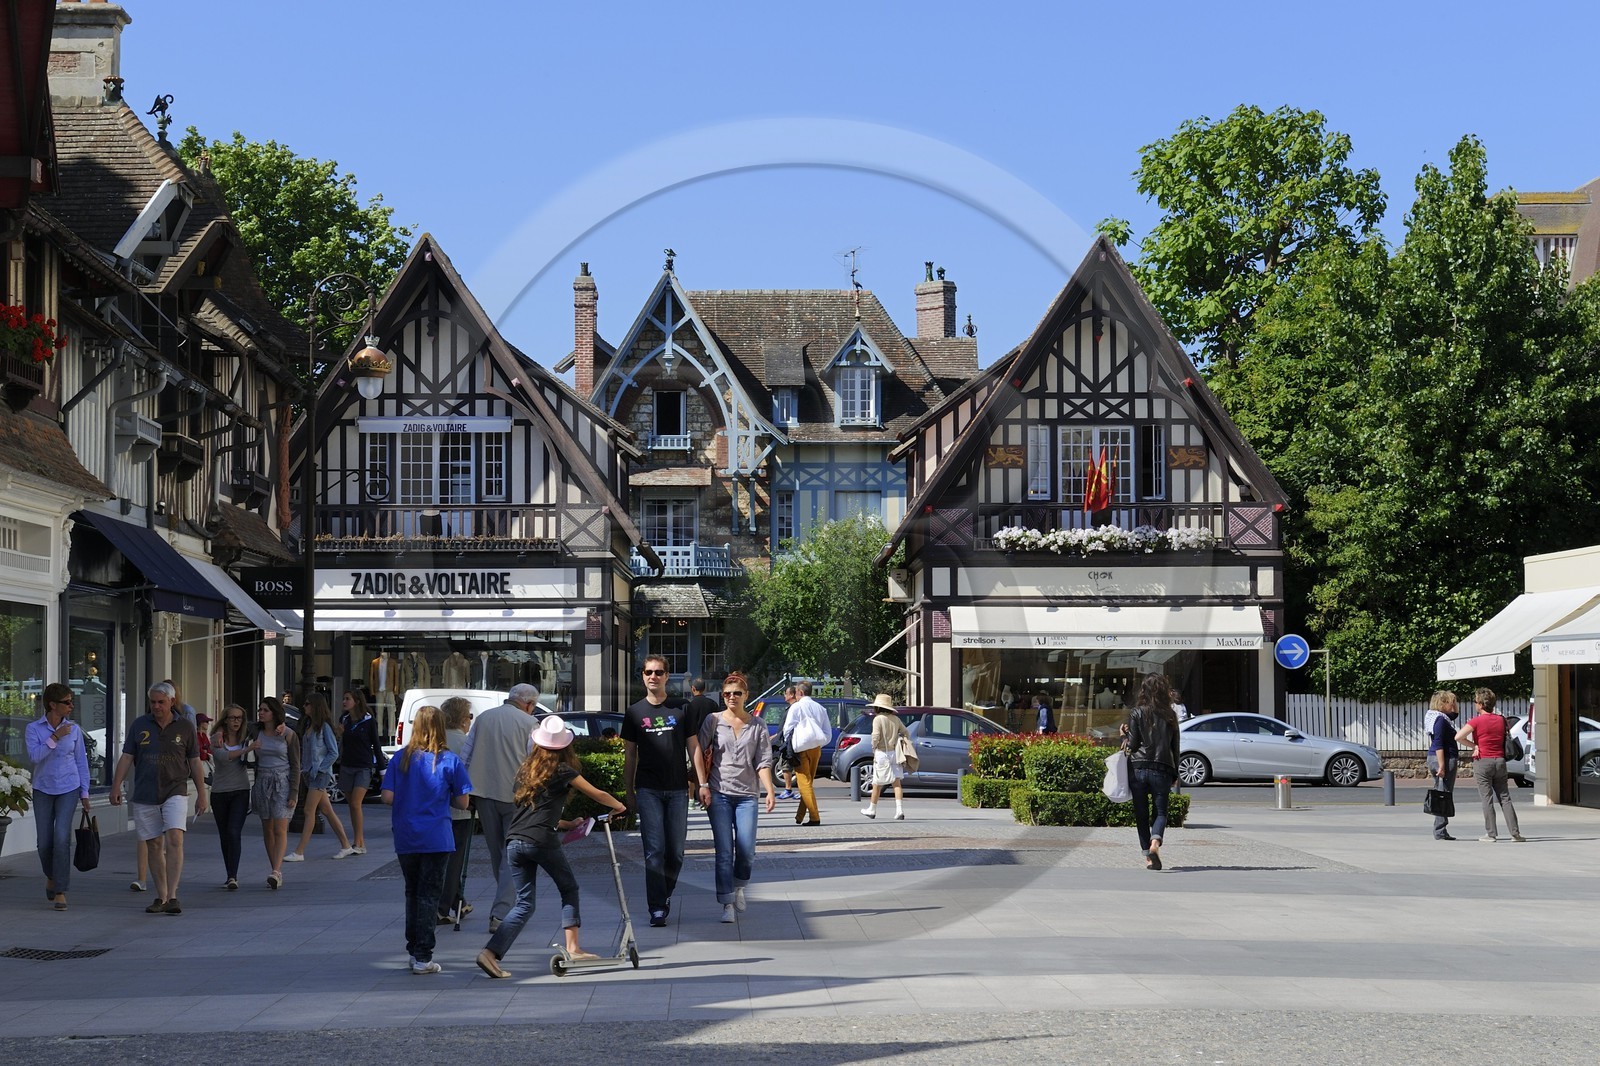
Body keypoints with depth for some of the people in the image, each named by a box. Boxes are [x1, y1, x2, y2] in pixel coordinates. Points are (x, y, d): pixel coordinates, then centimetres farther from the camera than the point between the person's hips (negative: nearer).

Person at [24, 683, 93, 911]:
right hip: (43, 790, 0)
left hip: (68, 789, 0)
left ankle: (60, 891, -9)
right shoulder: (33, 729, -4)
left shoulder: (74, 729, 0)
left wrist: (85, 793, 5)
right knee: (44, 842, 3)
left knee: (62, 837, -15)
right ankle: (51, 875, 35)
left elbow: (81, 762, 6)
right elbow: (35, 755, -19)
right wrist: (56, 737, -24)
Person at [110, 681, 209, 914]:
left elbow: (195, 763, 8)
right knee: (153, 846, 6)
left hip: (175, 792, -2)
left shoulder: (185, 727, 3)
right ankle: (161, 897, 16)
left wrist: (202, 794, 6)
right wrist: (116, 787, -5)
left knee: (174, 838, -19)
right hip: (144, 796, 2)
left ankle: (172, 897, -21)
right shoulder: (139, 725, 5)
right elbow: (126, 758, 5)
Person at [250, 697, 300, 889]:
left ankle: (276, 871, -22)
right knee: (267, 830, 5)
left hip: (283, 783, -4)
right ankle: (276, 873, 11)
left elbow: (295, 765, -3)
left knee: (280, 829, -12)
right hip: (262, 783, 4)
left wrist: (294, 793, -8)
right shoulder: (256, 733, 7)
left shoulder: (288, 735, -3)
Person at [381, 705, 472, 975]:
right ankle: (422, 957, -3)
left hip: (405, 839, 3)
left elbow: (388, 798, -5)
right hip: (436, 839, -3)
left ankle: (413, 950, 23)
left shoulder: (400, 759, -1)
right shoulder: (450, 761, -6)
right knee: (429, 896, 2)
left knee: (412, 892, 18)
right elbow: (463, 802, -4)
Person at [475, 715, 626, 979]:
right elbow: (598, 795, 12)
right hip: (542, 840, -5)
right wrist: (619, 806, 31)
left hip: (514, 840, 5)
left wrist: (566, 824, 36)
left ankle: (491, 952, -9)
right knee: (569, 889, 17)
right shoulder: (562, 771, 3)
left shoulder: (527, 769, 19)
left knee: (524, 904, 8)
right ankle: (573, 948, 12)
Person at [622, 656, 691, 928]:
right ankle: (657, 909, -7)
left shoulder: (681, 710, 7)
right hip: (648, 790, -1)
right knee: (654, 850, -8)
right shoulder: (635, 713, 8)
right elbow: (629, 755, 10)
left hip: (678, 790, 1)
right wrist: (628, 791, 6)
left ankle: (666, 893, 27)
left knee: (676, 851, 4)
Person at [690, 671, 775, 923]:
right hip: (719, 793, -1)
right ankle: (727, 905, -2)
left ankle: (739, 886, 23)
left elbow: (763, 762, 4)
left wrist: (770, 791, -8)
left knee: (746, 850, -6)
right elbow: (698, 751, 1)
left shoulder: (757, 727, 8)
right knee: (724, 852, -6)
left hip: (746, 795, 1)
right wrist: (703, 784, -8)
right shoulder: (714, 721, 5)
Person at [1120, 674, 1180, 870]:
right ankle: (1155, 842, -23)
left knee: (1141, 813, 8)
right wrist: (1175, 774, 17)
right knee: (1160, 811, 4)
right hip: (1162, 769, 1)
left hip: (1138, 768, -1)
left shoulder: (1137, 713, -3)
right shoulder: (1170, 715, 5)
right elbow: (1175, 747, 9)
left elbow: (1132, 745, -5)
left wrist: (1124, 735, 16)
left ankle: (1148, 854, 5)